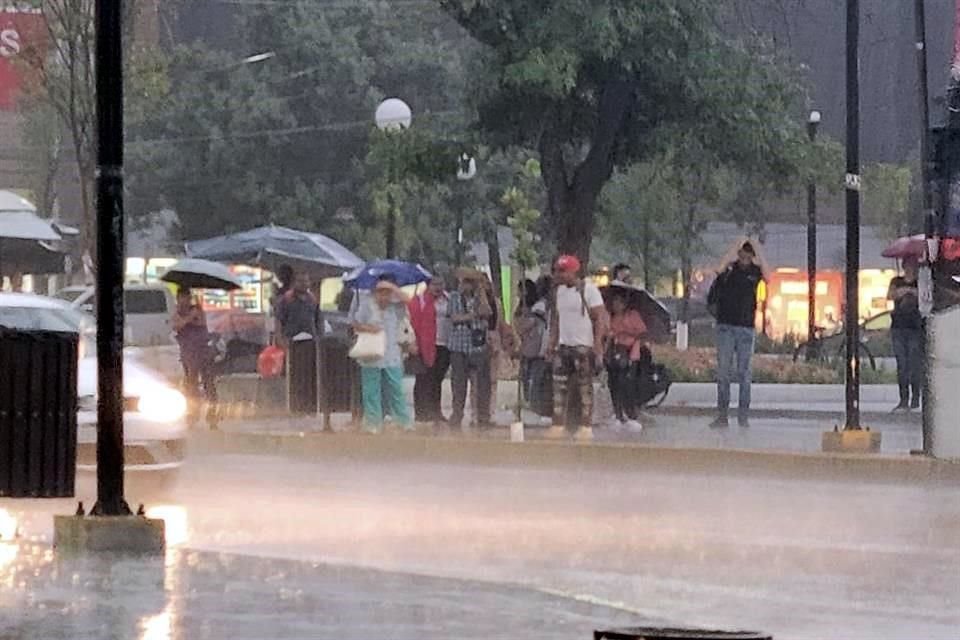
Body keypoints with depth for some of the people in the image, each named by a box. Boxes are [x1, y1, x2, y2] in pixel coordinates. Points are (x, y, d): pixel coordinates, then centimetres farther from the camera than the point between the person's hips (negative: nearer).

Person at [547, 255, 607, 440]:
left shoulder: (588, 289, -9)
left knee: (585, 387, -2)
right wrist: (552, 342, 13)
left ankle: (586, 427, 0)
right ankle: (559, 425, 5)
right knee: (559, 386, 2)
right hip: (563, 345, 7)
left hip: (583, 346, -7)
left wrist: (597, 343, -18)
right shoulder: (559, 291, 12)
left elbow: (600, 318, -11)